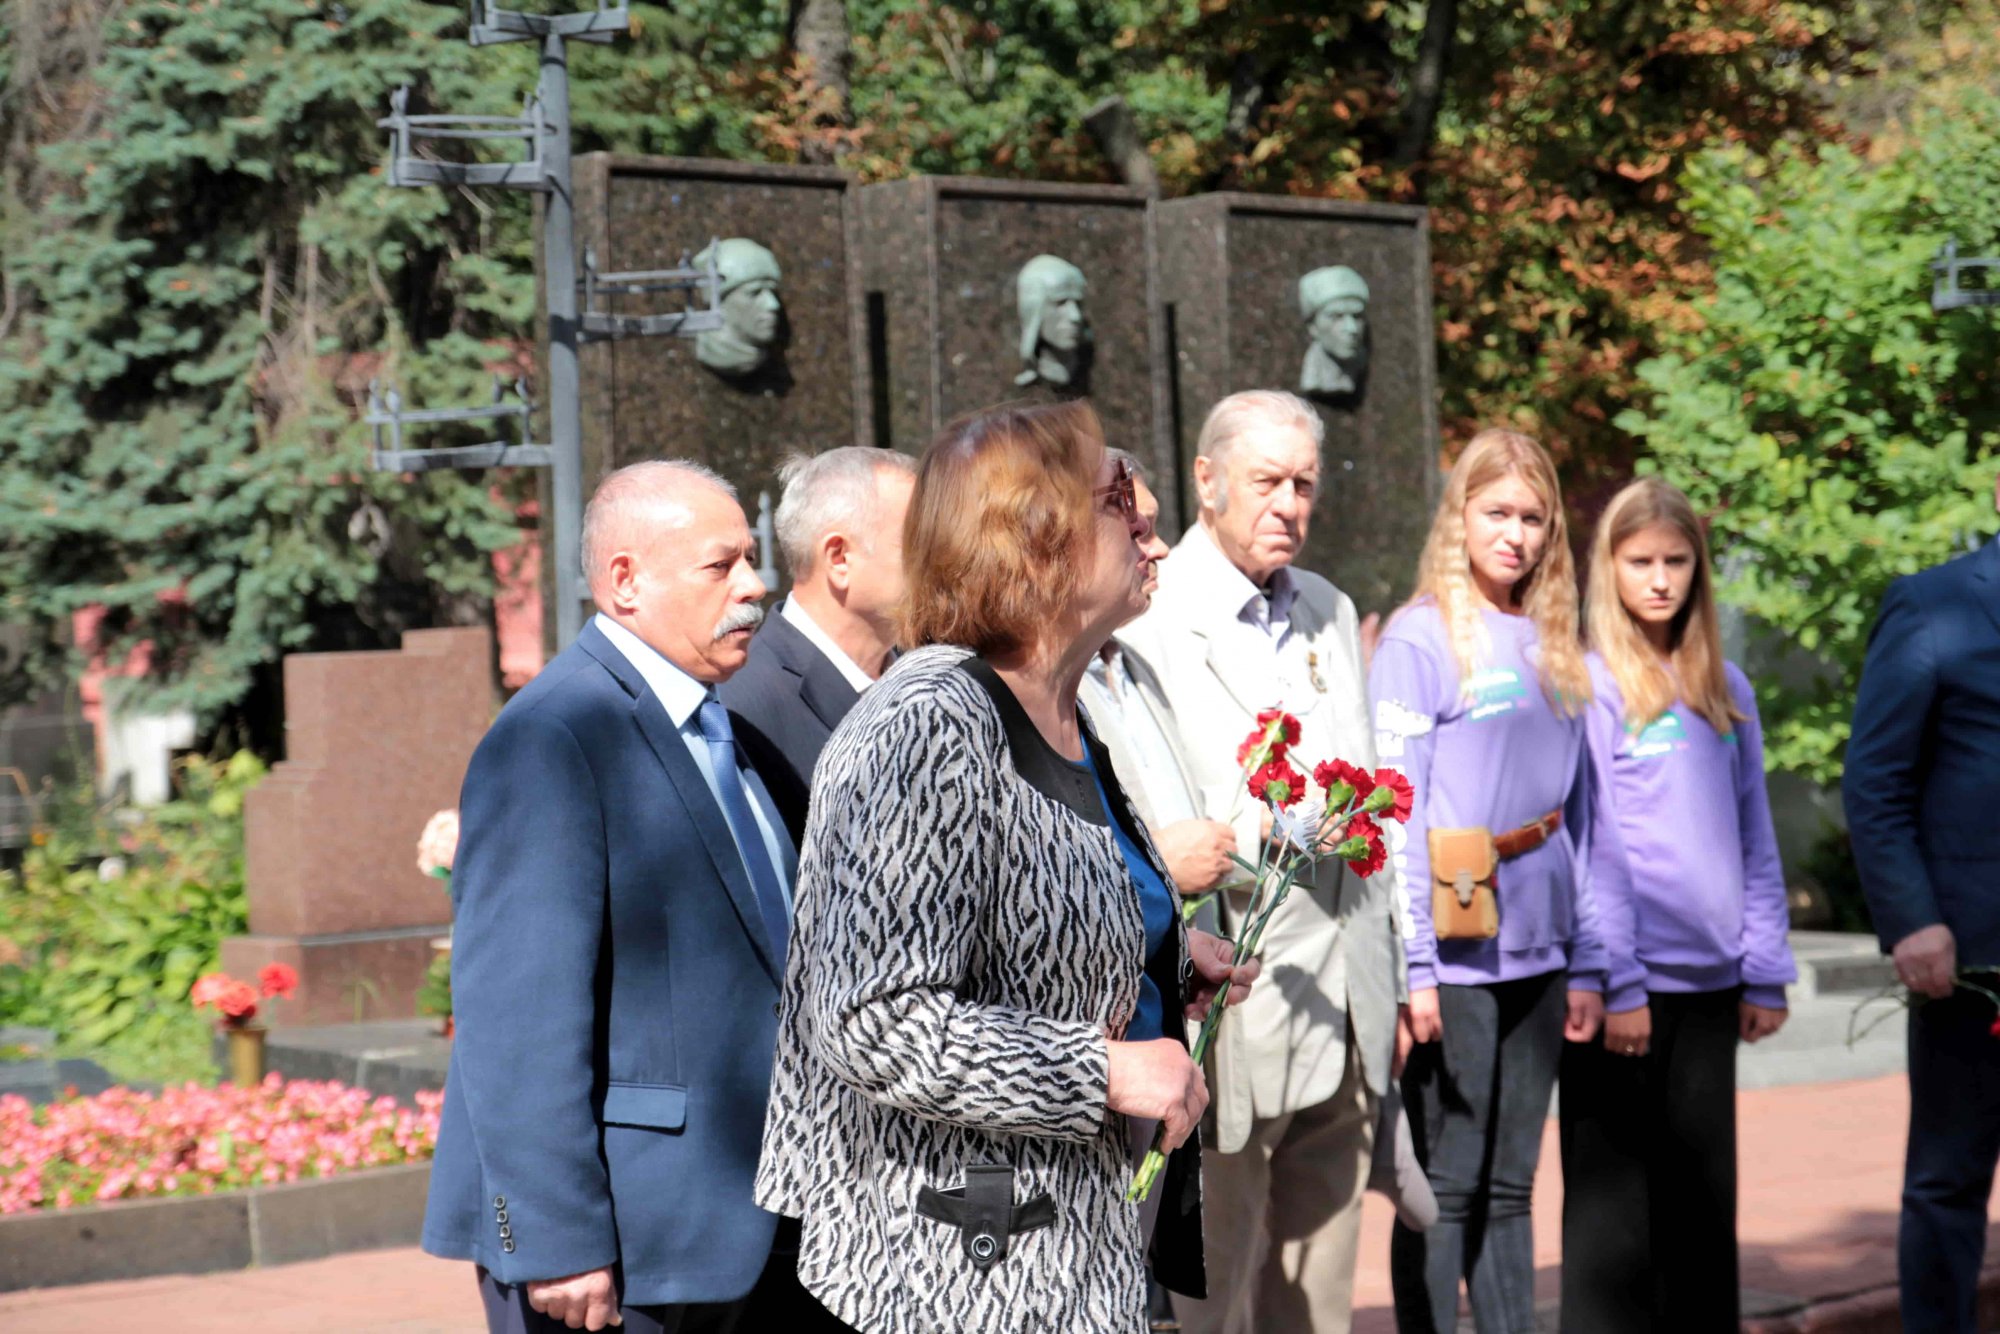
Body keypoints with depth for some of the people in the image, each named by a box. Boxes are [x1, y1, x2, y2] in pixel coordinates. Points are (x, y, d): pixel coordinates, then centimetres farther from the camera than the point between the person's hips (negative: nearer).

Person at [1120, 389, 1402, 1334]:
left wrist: (1389, 986, 19)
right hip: (1226, 1021, -7)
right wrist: (1248, 838, -22)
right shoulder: (1144, 623, -8)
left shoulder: (1332, 613, 17)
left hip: (1340, 1022, 7)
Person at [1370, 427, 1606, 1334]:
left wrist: (1586, 962, 8)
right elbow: (1393, 812, -8)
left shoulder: (1553, 648, 13)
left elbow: (1574, 816, 13)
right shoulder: (1418, 639, -4)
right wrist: (1412, 965, -14)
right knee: (1446, 1186, -1)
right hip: (1455, 954, -5)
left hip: (1537, 954, 5)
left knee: (1508, 1186, 11)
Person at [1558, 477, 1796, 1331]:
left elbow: (1753, 837, 13)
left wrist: (1766, 972, 7)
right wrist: (1612, 982, -13)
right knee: (1614, 1196, 1)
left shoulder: (1725, 688, 12)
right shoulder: (1586, 684, -4)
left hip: (1710, 977, 5)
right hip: (1626, 980, -5)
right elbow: (1587, 843, -8)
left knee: (1704, 1195, 11)